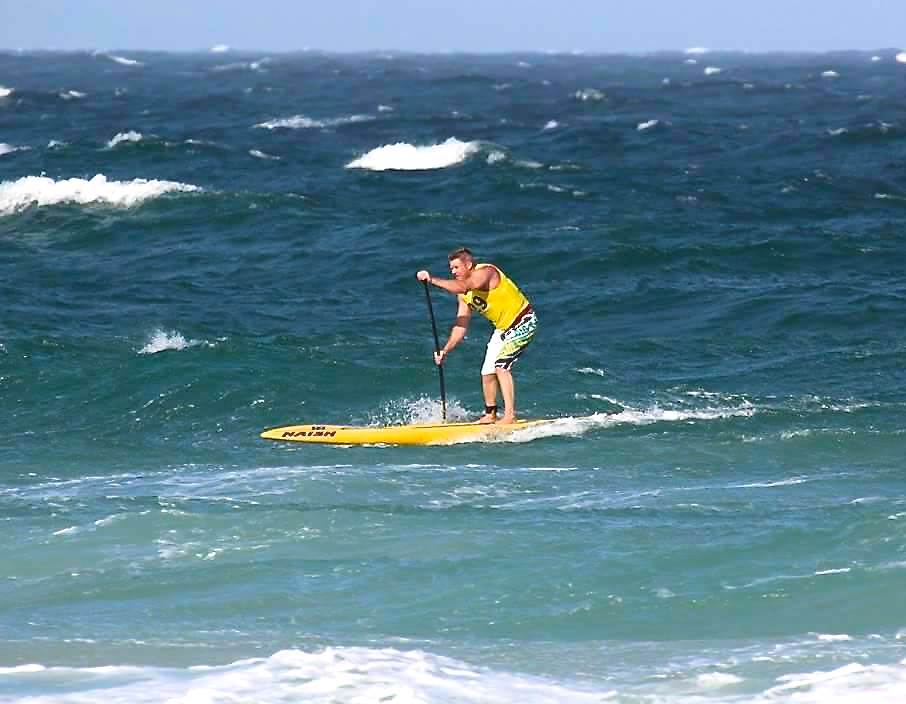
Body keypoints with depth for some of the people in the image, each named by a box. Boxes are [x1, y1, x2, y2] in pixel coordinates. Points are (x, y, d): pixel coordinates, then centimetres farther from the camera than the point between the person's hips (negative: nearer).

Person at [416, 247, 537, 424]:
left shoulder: (485, 273, -23)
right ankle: (490, 414, 26)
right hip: (502, 328, 9)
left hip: (523, 322, -9)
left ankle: (510, 416, -23)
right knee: (487, 373, 8)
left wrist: (432, 280, -45)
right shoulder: (465, 295, 4)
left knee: (501, 365, -22)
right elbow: (461, 325, 5)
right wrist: (445, 351, -5)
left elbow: (462, 287, -41)